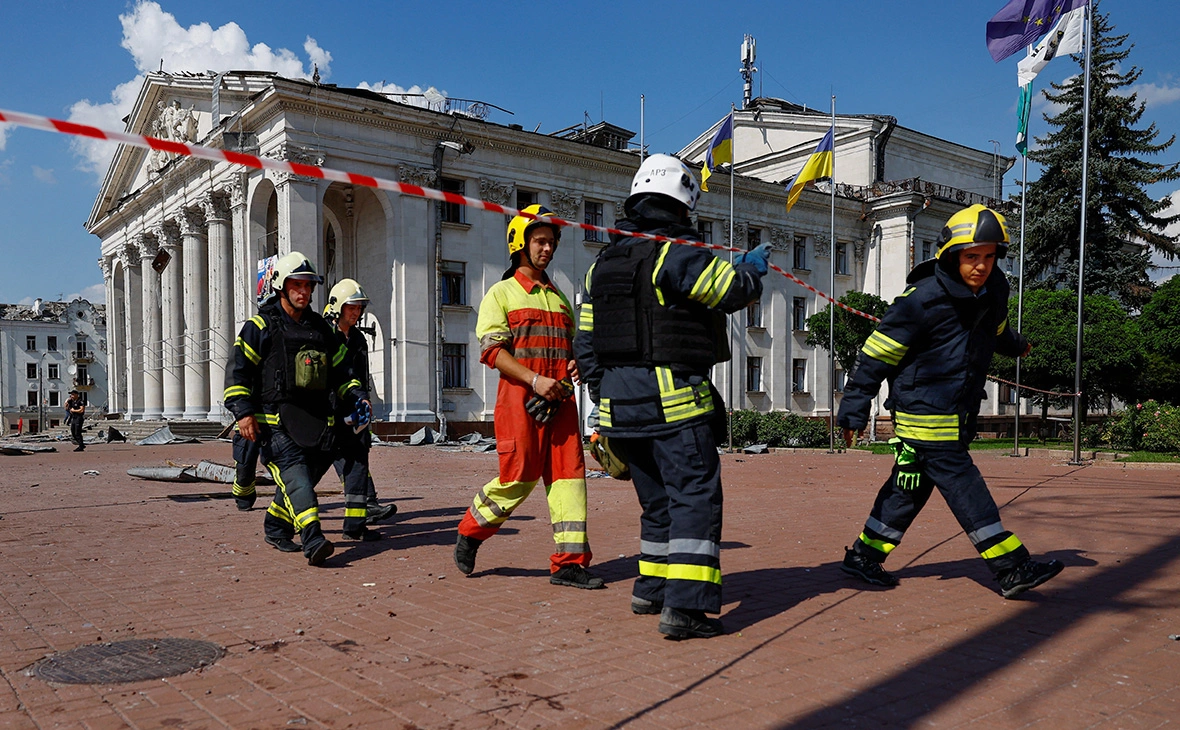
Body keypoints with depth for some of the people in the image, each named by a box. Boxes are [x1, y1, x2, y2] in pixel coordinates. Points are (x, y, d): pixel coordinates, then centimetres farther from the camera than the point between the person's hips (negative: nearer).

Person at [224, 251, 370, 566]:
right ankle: (313, 539, -32)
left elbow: (340, 370, 25)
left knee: (304, 477, 8)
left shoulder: (320, 328, 19)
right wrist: (243, 411, -14)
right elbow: (238, 370, -2)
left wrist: (357, 396, 9)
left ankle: (275, 528, 30)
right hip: (274, 421, -6)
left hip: (315, 419, 6)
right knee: (294, 473, -20)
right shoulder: (260, 326, 2)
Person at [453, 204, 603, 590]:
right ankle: (470, 532, 20)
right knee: (519, 477, -4)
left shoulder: (559, 298, 22)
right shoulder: (501, 293, 4)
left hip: (560, 399, 5)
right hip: (520, 398, -5)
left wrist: (574, 363, 3)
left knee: (568, 474, -2)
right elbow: (491, 349, -7)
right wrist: (535, 380, -18)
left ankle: (569, 563, 2)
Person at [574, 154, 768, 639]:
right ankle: (684, 606, -11)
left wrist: (604, 398, 21)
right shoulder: (677, 254, -10)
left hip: (619, 402, 8)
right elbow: (734, 291, -5)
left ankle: (651, 589, 27)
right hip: (672, 402, -8)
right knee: (695, 498, -5)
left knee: (659, 500, 19)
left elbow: (586, 342, 16)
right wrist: (754, 267, 16)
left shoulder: (601, 264, 15)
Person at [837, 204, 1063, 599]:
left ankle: (863, 556, 22)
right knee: (963, 486, -6)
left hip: (960, 413, 8)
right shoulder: (923, 300, -19)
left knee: (912, 487, 11)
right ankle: (1012, 569, 1)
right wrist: (854, 410, -15)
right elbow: (876, 355, -15)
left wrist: (1016, 345, 50)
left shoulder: (995, 290, 4)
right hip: (924, 414, -8)